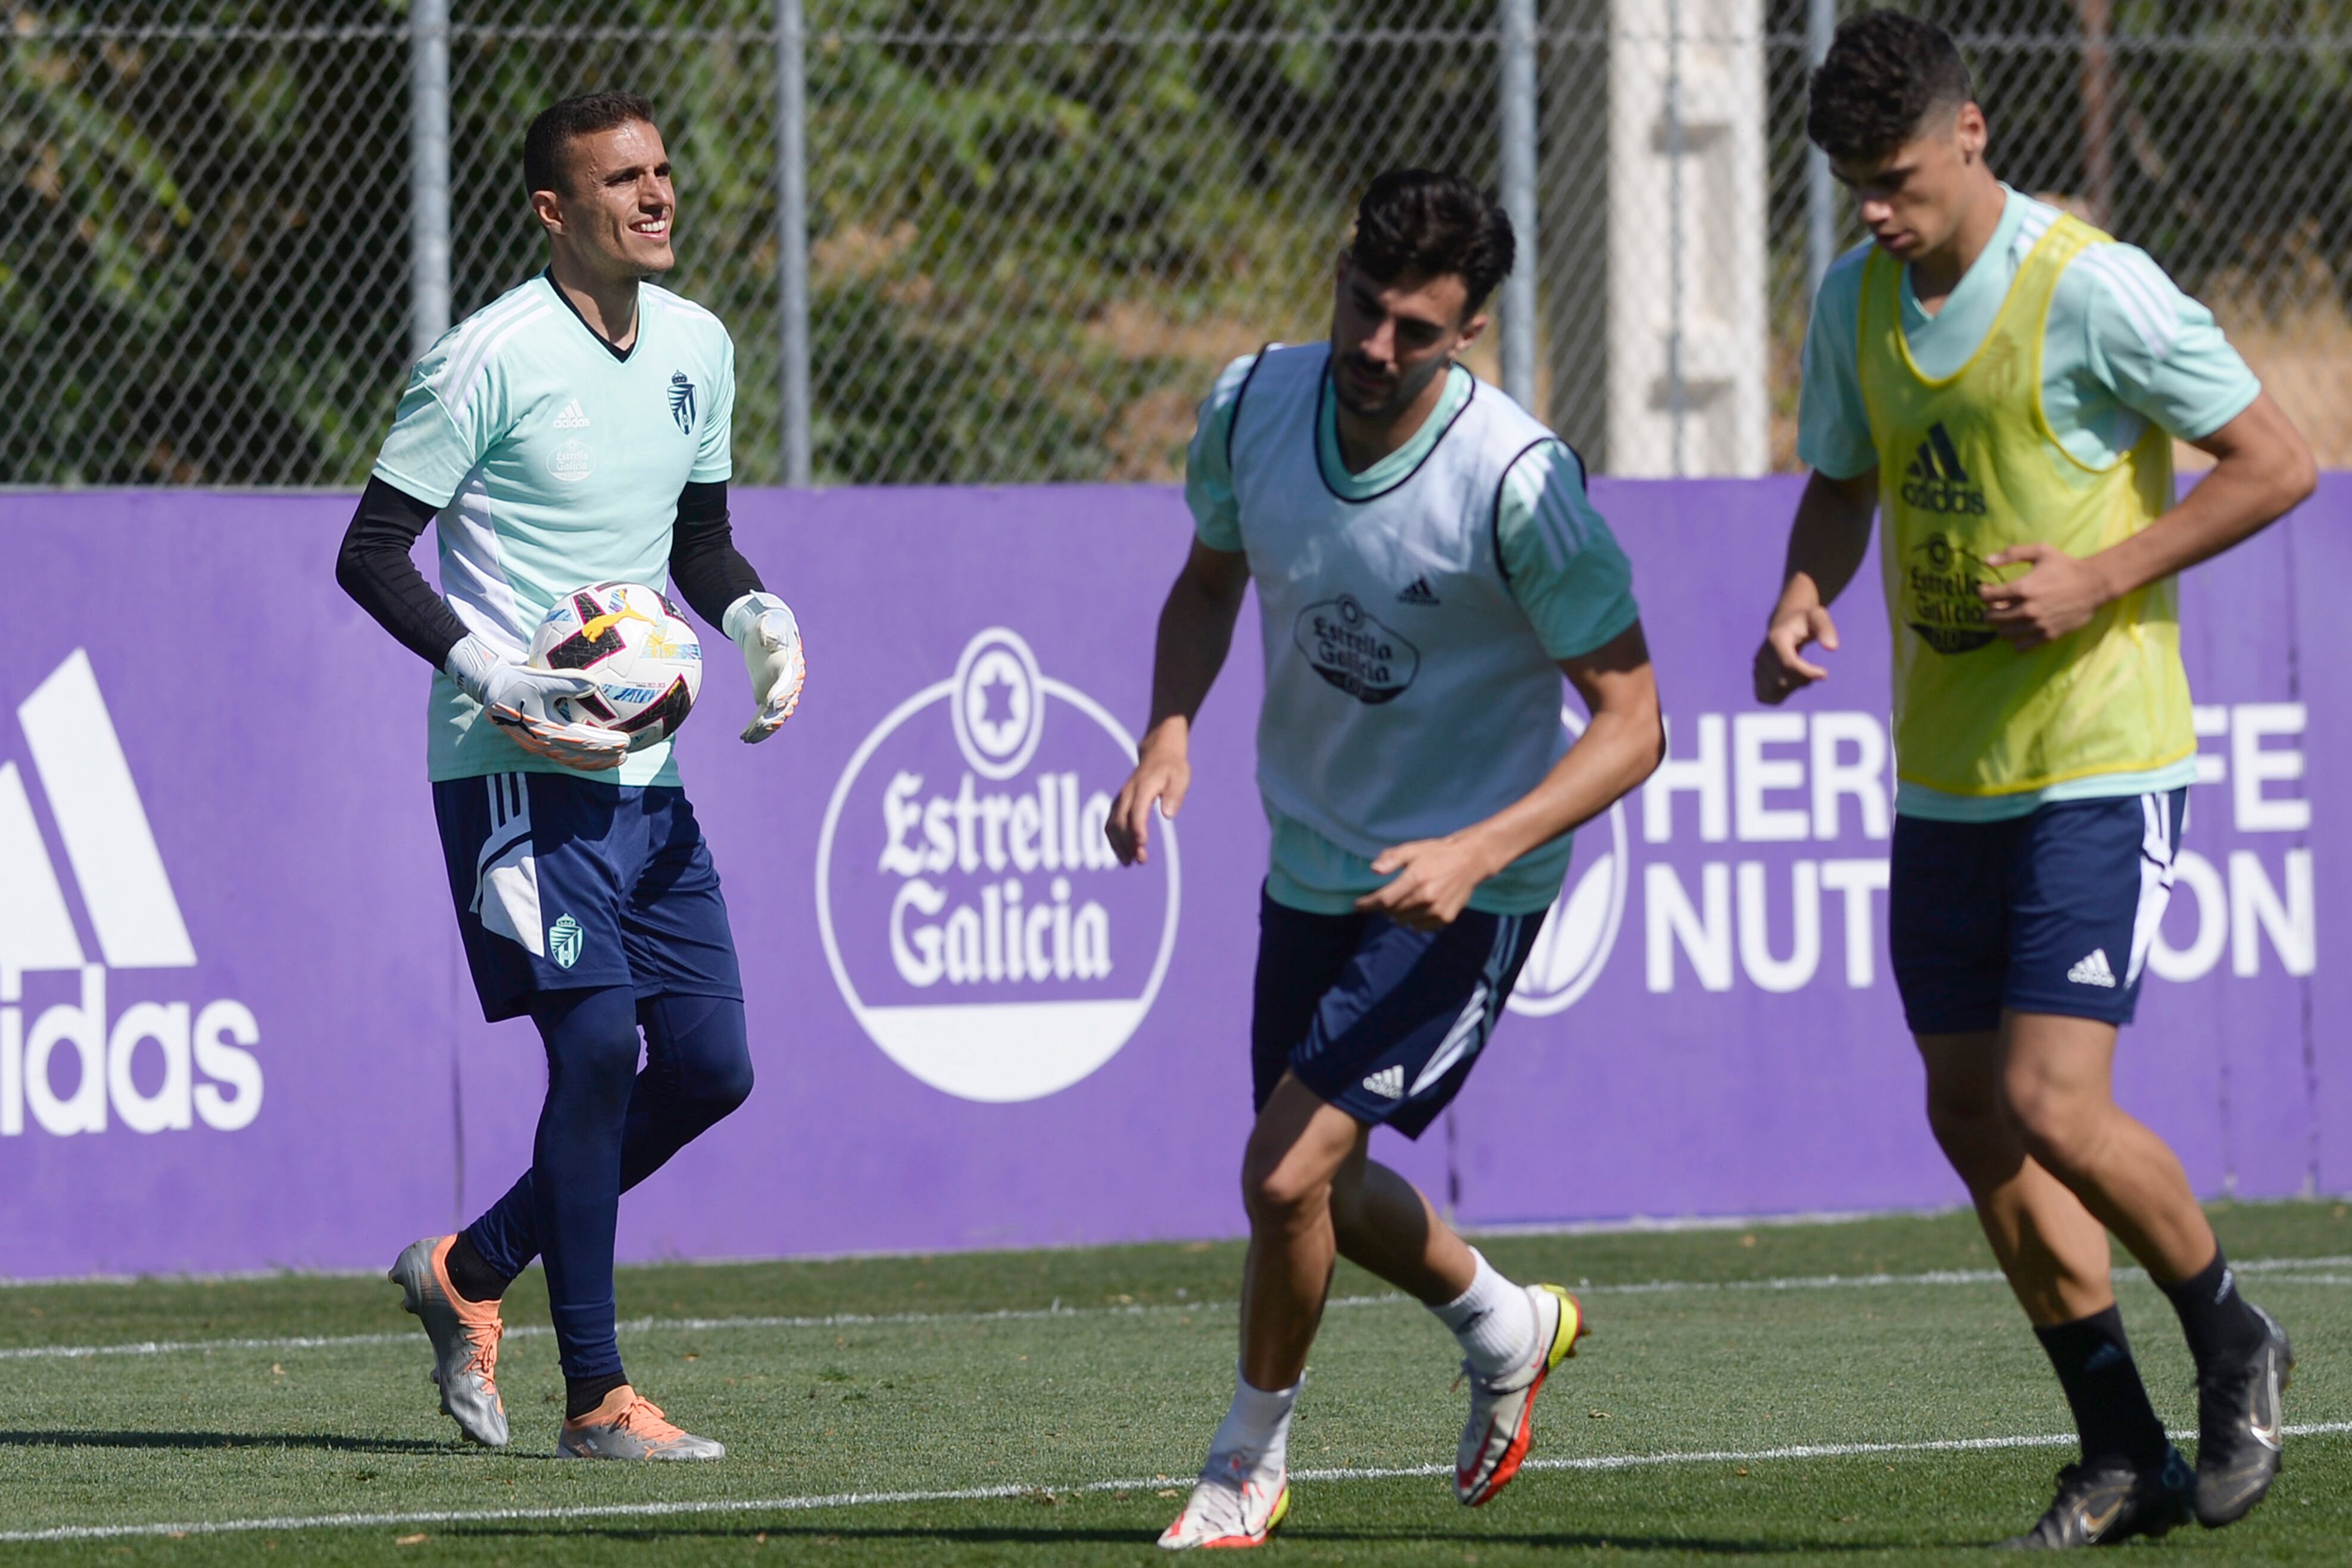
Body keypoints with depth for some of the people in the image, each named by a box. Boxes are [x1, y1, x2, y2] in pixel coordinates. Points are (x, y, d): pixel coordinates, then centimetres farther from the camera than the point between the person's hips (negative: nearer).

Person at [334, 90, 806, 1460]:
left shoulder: (698, 347, 10)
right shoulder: (495, 359, -12)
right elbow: (371, 553, -10)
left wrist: (756, 614, 2)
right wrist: (491, 672, -22)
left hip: (644, 770, 8)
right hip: (517, 770, -8)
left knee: (711, 1065, 4)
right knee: (597, 1047, -15)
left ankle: (471, 1271, 22)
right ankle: (597, 1398, -7)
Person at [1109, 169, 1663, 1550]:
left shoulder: (1519, 484, -26)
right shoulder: (1252, 406, -10)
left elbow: (1631, 722, -21)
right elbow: (1212, 578, 10)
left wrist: (1477, 852, -34)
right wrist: (1171, 731, -9)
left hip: (1468, 884, -6)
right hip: (1315, 857, 6)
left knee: (1288, 1169, -16)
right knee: (1325, 1192, 16)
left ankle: (1249, 1462, 9)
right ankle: (1505, 1328, 48)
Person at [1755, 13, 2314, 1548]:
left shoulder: (2089, 289, -15)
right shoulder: (1854, 301, 6)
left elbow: (2278, 462, -10)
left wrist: (2101, 579, -18)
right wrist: (1803, 600, -1)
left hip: (2099, 767, -7)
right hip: (1944, 774, 7)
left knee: (2053, 1107, -15)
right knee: (1971, 1119, 6)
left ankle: (2234, 1345, 12)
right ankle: (2125, 1457, 16)